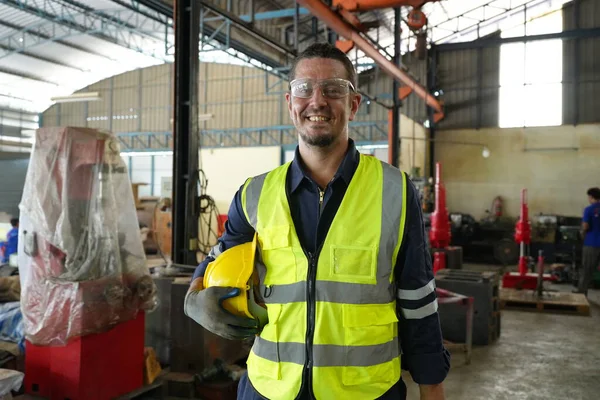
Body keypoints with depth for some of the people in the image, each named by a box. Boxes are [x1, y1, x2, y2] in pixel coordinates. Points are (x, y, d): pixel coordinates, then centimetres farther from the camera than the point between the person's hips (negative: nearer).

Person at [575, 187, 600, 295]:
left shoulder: (589, 209, -11)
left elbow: (585, 227, -15)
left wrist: (583, 232, 6)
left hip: (591, 244, -4)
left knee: (586, 272, 5)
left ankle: (581, 294, 11)